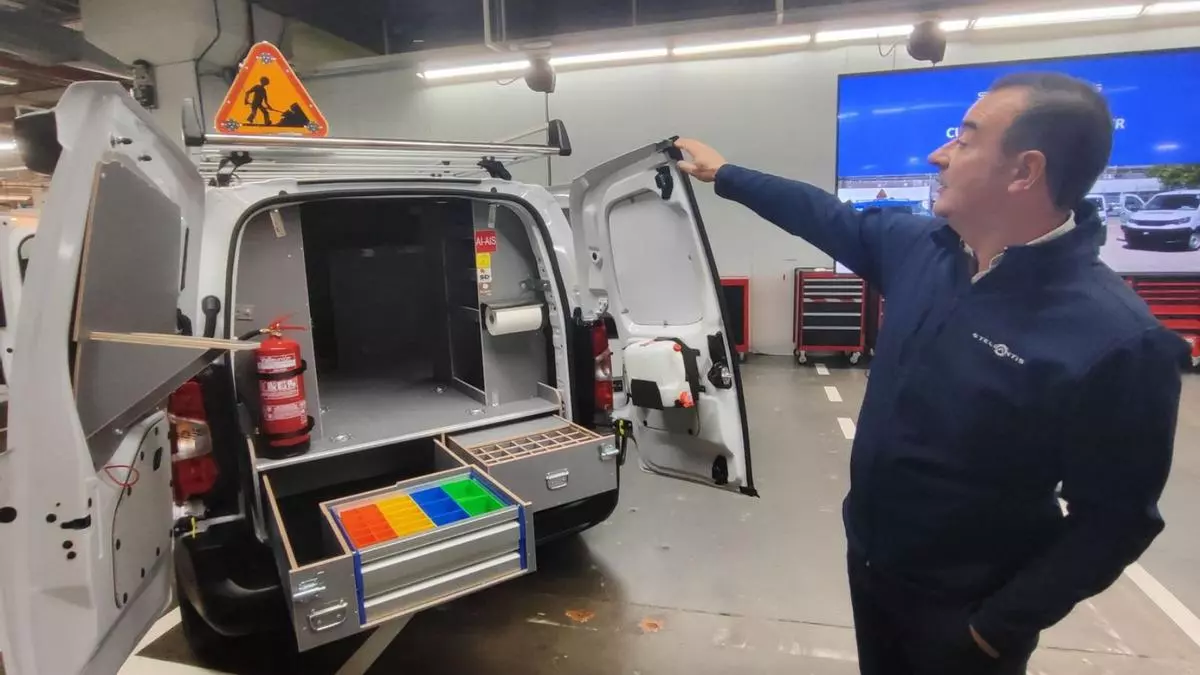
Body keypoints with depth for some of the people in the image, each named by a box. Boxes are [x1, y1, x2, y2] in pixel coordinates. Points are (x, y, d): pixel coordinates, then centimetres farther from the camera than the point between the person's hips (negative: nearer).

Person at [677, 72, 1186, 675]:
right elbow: (833, 220, 7)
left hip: (962, 608, -6)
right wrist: (724, 174, 14)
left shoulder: (1116, 339, -26)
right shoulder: (921, 246, -8)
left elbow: (1113, 520, -20)